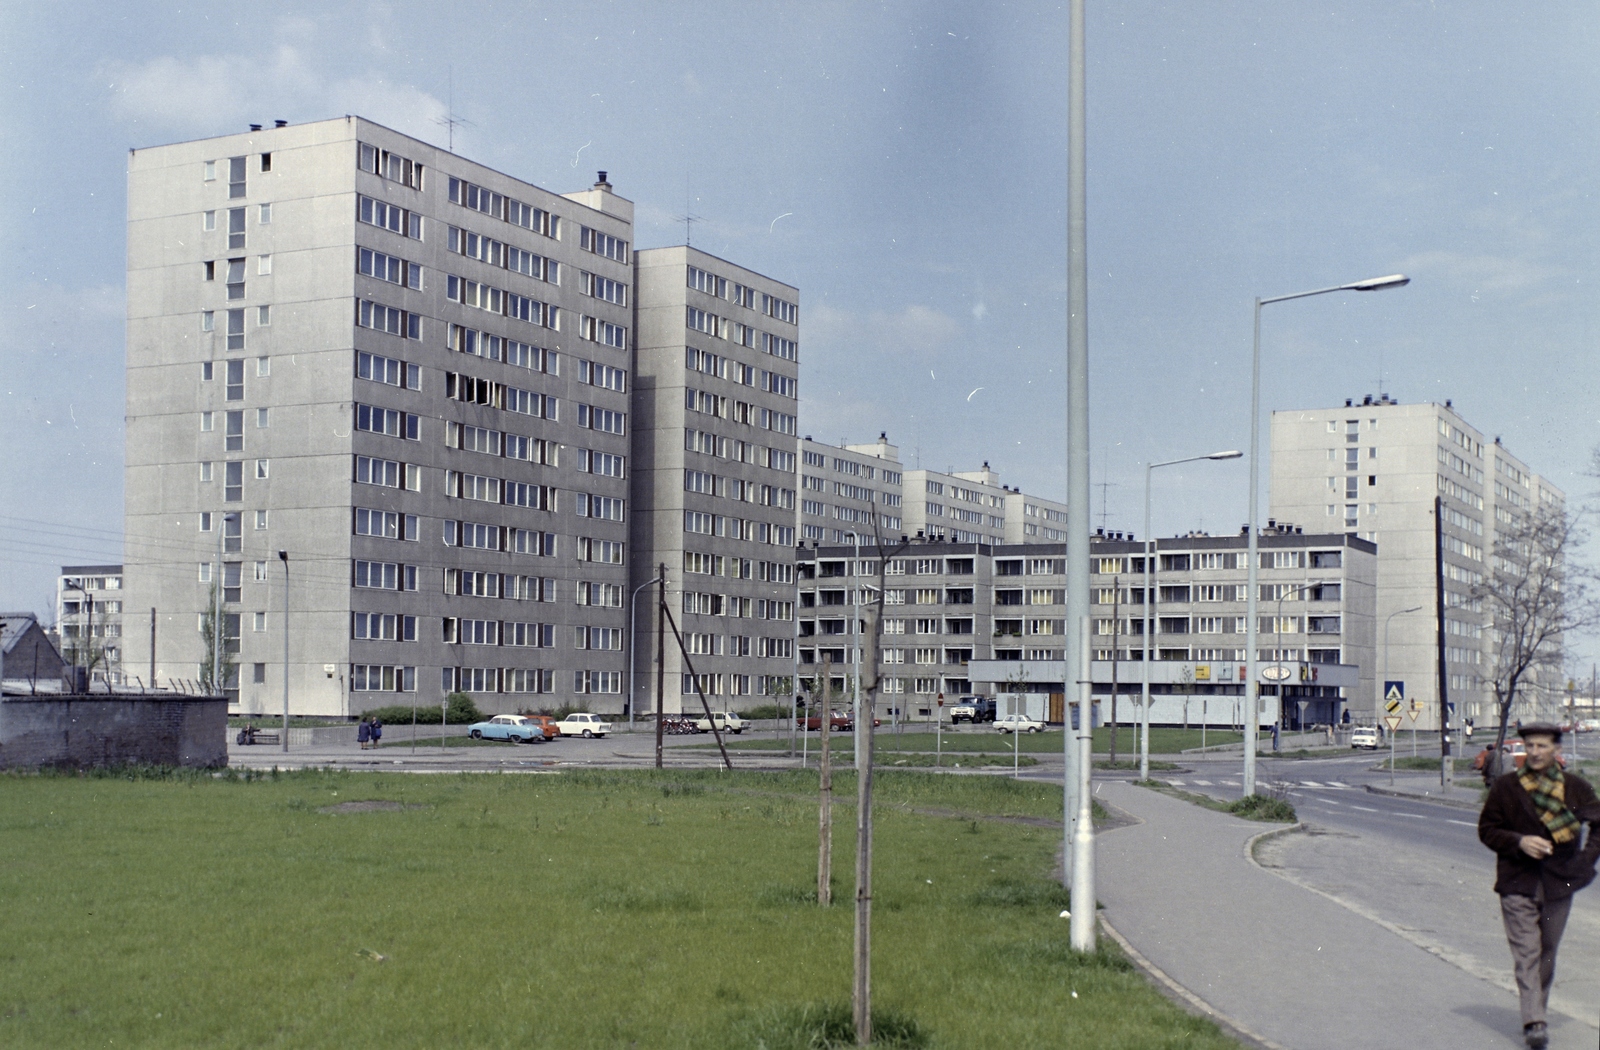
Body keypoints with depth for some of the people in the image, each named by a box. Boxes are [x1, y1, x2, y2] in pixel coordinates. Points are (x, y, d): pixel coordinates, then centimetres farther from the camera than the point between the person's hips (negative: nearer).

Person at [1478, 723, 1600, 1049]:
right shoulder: (1505, 786, -1)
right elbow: (1487, 829, 2)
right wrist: (1519, 842, -14)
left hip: (1559, 883, 2)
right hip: (1517, 883, -2)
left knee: (1547, 952, 12)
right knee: (1526, 952, -9)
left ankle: (1537, 1012, 27)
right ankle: (1534, 1022, -15)